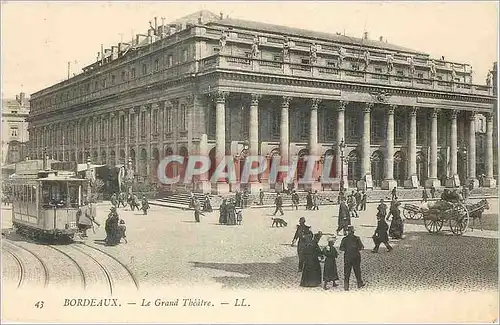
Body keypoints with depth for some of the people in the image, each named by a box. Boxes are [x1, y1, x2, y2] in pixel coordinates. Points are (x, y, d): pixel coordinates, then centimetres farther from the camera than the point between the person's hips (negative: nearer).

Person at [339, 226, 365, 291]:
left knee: (347, 272, 7)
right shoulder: (357, 238, -6)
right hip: (356, 257, 1)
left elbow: (341, 248, -8)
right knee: (357, 271, 17)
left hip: (347, 257, -1)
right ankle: (360, 284, 29)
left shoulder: (344, 239, -7)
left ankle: (346, 286, 6)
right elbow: (362, 247, -7)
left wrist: (346, 249, 7)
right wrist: (357, 249, 9)